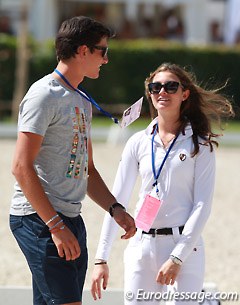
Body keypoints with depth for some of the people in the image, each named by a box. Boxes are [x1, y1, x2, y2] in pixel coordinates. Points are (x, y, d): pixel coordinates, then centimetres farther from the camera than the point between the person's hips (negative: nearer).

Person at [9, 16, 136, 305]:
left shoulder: (82, 101, 19)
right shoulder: (44, 95, -10)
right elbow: (22, 167, -17)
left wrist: (115, 209, 10)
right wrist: (55, 226, -21)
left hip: (70, 219, 9)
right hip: (38, 218, -9)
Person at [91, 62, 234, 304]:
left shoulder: (199, 144, 0)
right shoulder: (138, 143, 8)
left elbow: (202, 205, -6)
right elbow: (116, 201, 9)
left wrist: (177, 257, -14)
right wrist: (101, 259, 3)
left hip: (184, 246, -3)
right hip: (142, 246, 3)